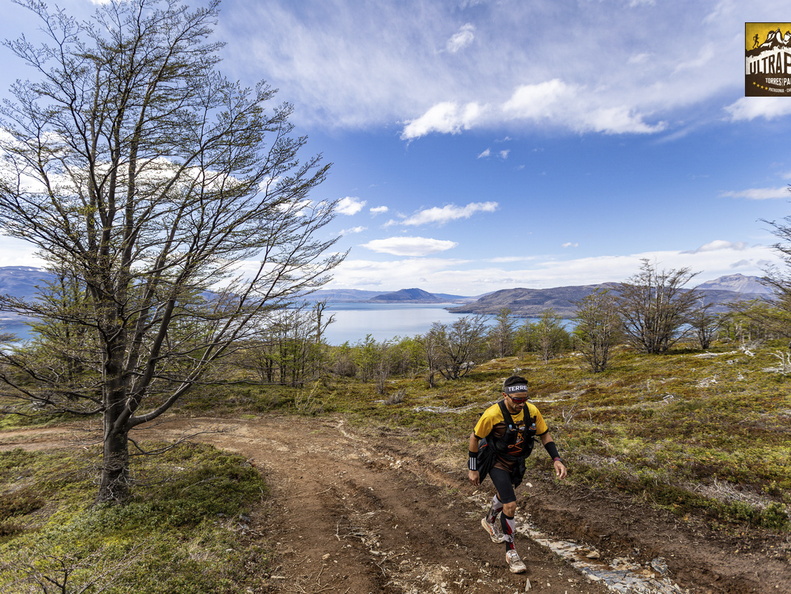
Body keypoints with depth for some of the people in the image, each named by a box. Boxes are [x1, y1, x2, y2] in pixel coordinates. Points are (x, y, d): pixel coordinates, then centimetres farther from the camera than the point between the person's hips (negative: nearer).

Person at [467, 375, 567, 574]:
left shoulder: (531, 411, -21)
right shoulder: (492, 414, -32)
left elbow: (544, 434, -4)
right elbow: (474, 438, -18)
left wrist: (557, 459, -16)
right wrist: (473, 469, -12)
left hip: (517, 462, 5)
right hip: (497, 463, -5)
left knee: (504, 494, 27)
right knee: (510, 505, -13)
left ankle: (490, 522, 57)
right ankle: (511, 553, 10)